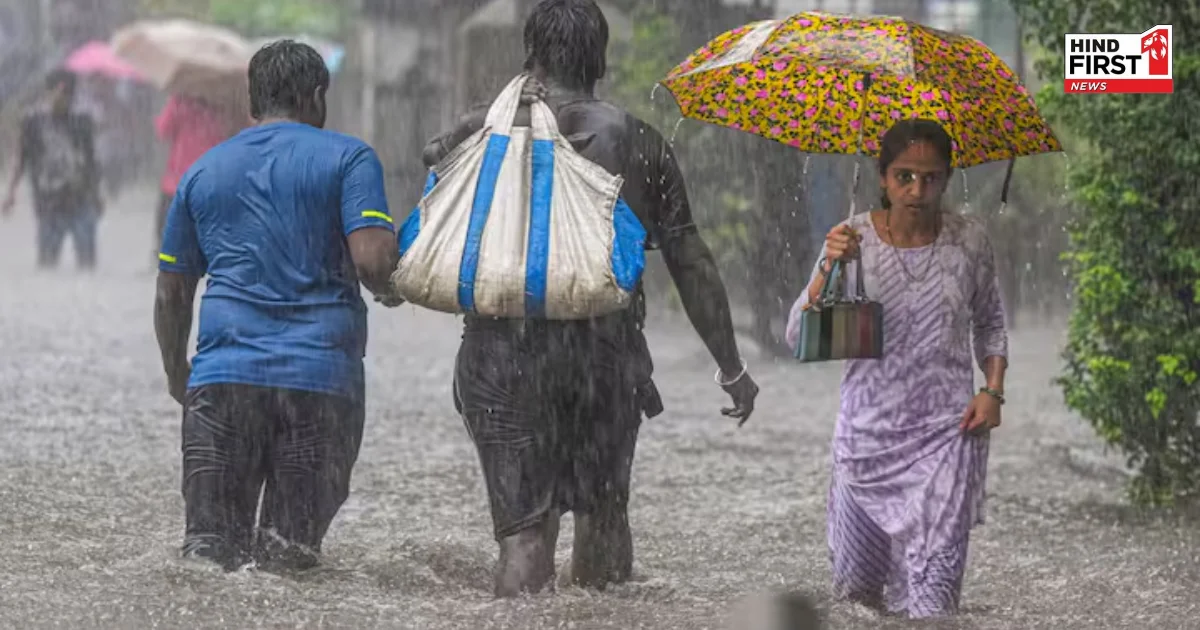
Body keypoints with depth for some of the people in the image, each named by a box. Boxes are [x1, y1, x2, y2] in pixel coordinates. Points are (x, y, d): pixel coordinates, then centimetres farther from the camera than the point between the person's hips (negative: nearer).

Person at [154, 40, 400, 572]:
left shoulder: (202, 172, 17)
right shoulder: (347, 158, 5)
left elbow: (171, 295, 21)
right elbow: (373, 258, -9)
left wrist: (176, 373, 36)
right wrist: (386, 286, 14)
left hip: (223, 372, 2)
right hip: (321, 377, -2)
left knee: (213, 542, 3)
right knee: (293, 549, 3)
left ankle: (205, 561, -27)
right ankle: (281, 564, -27)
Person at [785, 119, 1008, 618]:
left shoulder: (968, 240, -4)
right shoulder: (854, 239, -7)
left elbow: (989, 323, 12)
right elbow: (798, 337, -11)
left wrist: (993, 391, -3)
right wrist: (828, 268, -25)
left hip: (946, 432, -1)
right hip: (868, 429, 1)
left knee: (933, 588, -14)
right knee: (854, 585, 15)